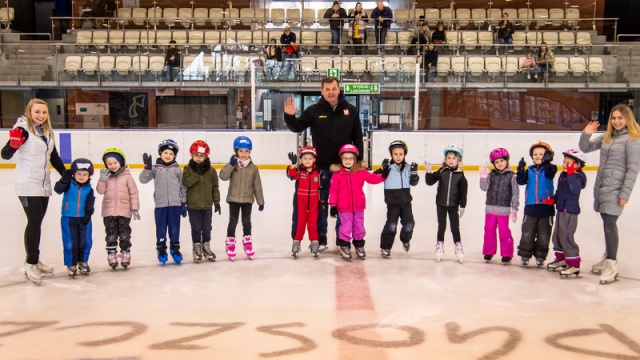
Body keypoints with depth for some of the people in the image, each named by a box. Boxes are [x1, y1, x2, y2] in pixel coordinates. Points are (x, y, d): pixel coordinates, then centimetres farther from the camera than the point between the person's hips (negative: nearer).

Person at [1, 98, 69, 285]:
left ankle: (34, 261, 21)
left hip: (44, 185, 7)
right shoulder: (23, 129, -12)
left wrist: (66, 174, 15)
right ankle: (30, 264, 0)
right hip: (27, 185, -7)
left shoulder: (47, 132, 10)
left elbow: (54, 157, 18)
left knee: (37, 222, 12)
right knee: (34, 222, -10)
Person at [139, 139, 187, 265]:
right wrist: (147, 167, -17)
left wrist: (184, 203, 5)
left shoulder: (177, 169, 4)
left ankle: (175, 249, 22)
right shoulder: (155, 168, 2)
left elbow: (183, 187, 7)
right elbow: (143, 179, -5)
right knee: (161, 228, 7)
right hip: (160, 204, 0)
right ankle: (161, 250, 20)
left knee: (175, 228, 8)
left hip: (175, 204, 1)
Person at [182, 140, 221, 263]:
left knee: (207, 228, 11)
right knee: (196, 228, 5)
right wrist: (197, 173, -23)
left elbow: (215, 187, 5)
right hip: (193, 205, -2)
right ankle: (197, 249, 19)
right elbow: (186, 182, -19)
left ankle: (206, 247, 28)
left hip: (207, 205, 2)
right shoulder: (188, 169, -3)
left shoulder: (211, 171, 1)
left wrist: (217, 202, 4)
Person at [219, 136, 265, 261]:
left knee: (247, 221, 13)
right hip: (234, 199, -1)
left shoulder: (253, 167, -2)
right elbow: (223, 176, -20)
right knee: (233, 221, 6)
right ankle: (230, 242, 18)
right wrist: (231, 164, -29)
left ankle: (247, 241, 28)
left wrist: (261, 201, 3)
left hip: (247, 199, 1)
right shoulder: (232, 165, -6)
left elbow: (257, 186, 2)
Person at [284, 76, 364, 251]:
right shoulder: (314, 111, -2)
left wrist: (358, 161, 2)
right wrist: (289, 116, -25)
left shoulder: (350, 111, 1)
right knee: (320, 203, 9)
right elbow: (297, 127, -4)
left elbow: (358, 138, 5)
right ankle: (320, 237, 20)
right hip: (321, 167, -1)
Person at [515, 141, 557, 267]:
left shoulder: (549, 169, -3)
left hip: (546, 207, -1)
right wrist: (521, 170, -23)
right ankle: (525, 255, 16)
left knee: (544, 235, 7)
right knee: (527, 234, 4)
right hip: (530, 207, 2)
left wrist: (547, 163, -44)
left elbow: (550, 173, -25)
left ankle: (540, 256, 20)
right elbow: (521, 181, -6)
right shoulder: (529, 170, 4)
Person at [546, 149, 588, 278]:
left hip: (570, 211, -9)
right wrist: (553, 200, 8)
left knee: (566, 237, -11)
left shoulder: (578, 177, -14)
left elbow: (575, 189, -33)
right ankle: (561, 259, 31)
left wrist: (571, 174, -35)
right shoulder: (563, 175, 11)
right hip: (561, 209, 9)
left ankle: (574, 264, -4)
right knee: (557, 235, 16)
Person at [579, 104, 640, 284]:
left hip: (615, 189, -6)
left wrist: (625, 194, -14)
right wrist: (586, 134, -4)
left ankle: (612, 265, -6)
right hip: (600, 186, 7)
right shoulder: (607, 136, 12)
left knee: (609, 224, -11)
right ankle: (608, 257, 28)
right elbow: (586, 148, 16)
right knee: (607, 223, 15)